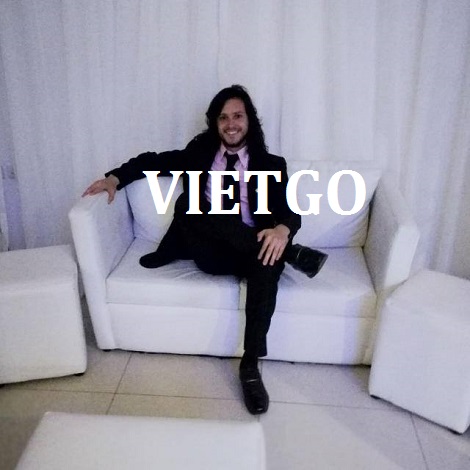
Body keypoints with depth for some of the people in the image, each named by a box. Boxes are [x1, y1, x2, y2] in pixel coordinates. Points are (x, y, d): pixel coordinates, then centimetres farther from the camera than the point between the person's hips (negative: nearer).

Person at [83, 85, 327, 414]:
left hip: (250, 248, -1)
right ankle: (292, 253, -26)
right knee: (189, 208, -30)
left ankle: (250, 366, -30)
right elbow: (154, 161, 22)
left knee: (270, 258, -37)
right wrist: (115, 178, 5)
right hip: (208, 250, 2)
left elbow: (289, 210, -3)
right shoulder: (200, 152, 18)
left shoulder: (271, 164, 10)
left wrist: (282, 229, -28)